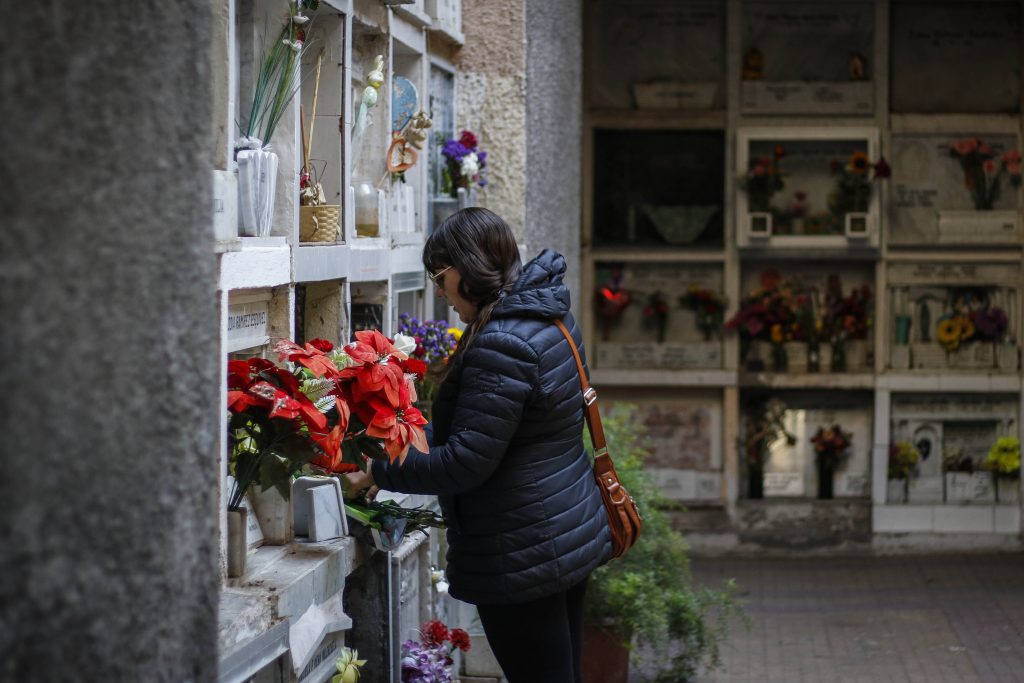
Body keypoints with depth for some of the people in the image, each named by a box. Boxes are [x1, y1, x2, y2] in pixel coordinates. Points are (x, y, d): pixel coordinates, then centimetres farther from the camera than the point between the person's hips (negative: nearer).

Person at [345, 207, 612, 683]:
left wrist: (378, 471, -13)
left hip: (523, 554, -10)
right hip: (572, 532, 10)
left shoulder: (501, 344, -23)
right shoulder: (549, 318, 8)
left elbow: (464, 463, -23)